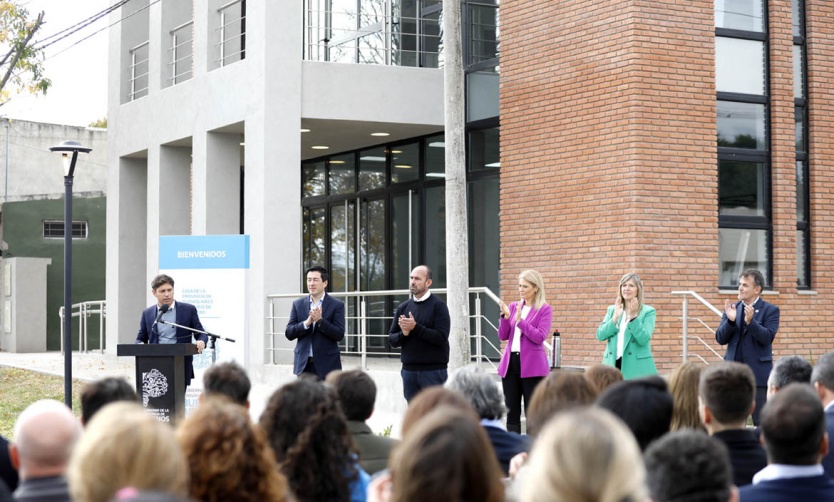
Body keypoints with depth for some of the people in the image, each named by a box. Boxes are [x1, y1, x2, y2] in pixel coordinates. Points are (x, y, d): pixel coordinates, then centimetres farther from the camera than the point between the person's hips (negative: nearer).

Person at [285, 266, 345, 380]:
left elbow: (339, 335, -7)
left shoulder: (337, 305, 1)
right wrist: (307, 322, -14)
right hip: (303, 364, 3)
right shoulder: (298, 304, 10)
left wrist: (320, 320, -19)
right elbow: (289, 334, 3)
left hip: (327, 365, -3)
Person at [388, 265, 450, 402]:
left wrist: (415, 328, -19)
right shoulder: (403, 307, 11)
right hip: (409, 370, 5)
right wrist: (403, 334, -11)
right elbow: (392, 339, 10)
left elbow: (441, 337, -14)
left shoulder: (438, 306, -4)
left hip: (433, 370, -5)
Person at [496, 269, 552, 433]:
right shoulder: (513, 306, 11)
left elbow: (540, 337, -14)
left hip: (532, 366, -5)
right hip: (510, 362, 5)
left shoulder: (545, 310, -3)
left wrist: (520, 321, -20)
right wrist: (505, 317, -9)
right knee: (512, 411, 8)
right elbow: (503, 336, 7)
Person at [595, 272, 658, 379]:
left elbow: (644, 339, -9)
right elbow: (600, 336, 4)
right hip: (613, 365, 3)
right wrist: (615, 317, -8)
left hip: (636, 368, -3)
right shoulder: (612, 310, 15)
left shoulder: (648, 311, 3)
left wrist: (633, 317, -17)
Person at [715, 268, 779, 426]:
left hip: (758, 373, -3)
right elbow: (720, 339, 4)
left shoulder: (770, 310, -1)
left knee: (761, 422, -1)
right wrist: (730, 320, -14)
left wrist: (750, 321, -25)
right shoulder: (732, 308, 9)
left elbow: (767, 338, -12)